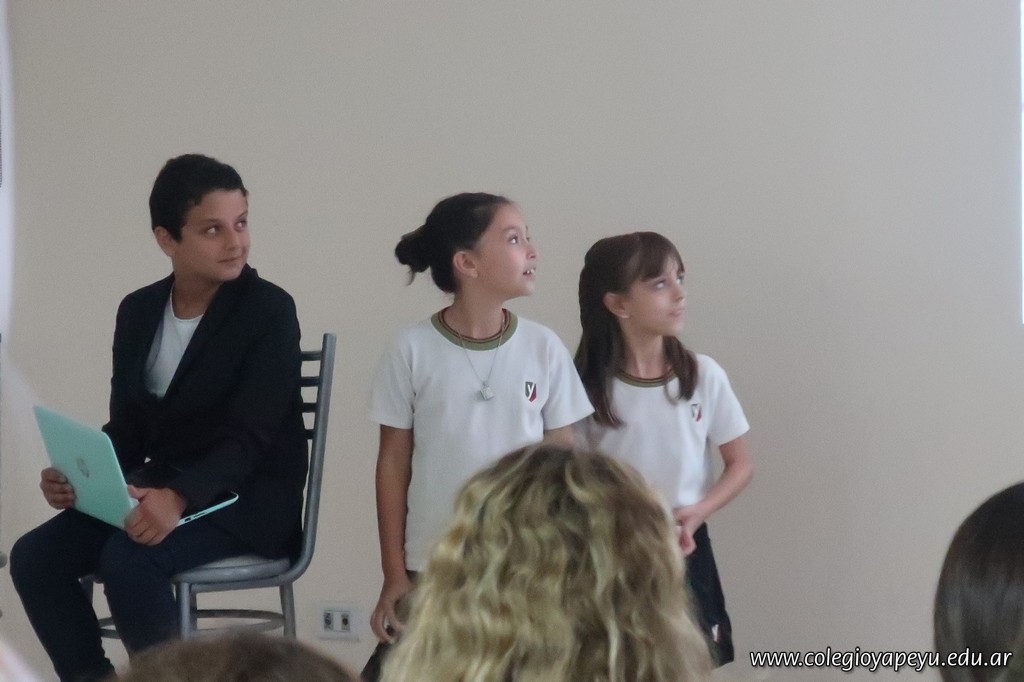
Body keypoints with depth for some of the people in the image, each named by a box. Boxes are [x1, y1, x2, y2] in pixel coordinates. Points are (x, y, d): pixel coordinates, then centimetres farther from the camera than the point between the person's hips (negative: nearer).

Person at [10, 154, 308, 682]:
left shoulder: (269, 311, -12)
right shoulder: (138, 311, 7)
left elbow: (247, 438, -20)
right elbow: (127, 428, 9)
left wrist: (180, 497, -37)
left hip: (248, 498, -6)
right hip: (162, 489, 6)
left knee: (127, 558, -31)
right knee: (34, 556, -13)